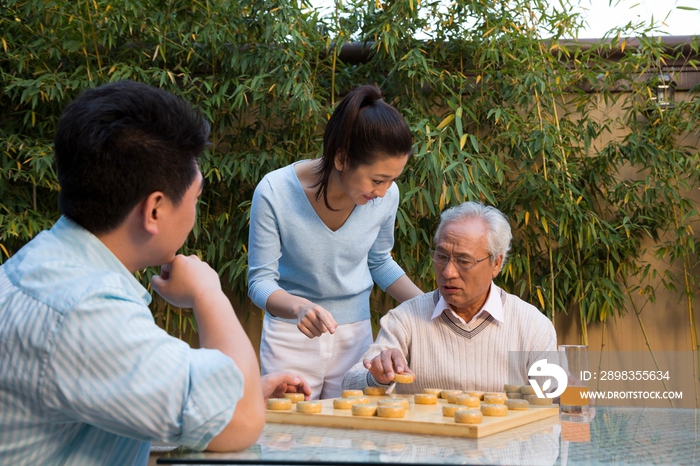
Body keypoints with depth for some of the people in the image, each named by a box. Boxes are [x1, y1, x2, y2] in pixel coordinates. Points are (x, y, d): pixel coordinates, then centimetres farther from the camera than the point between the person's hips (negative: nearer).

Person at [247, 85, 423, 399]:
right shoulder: (274, 193, -22)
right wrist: (298, 307, -36)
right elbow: (260, 281, -16)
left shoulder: (386, 196, -12)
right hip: (290, 336, -2)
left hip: (355, 336, 3)